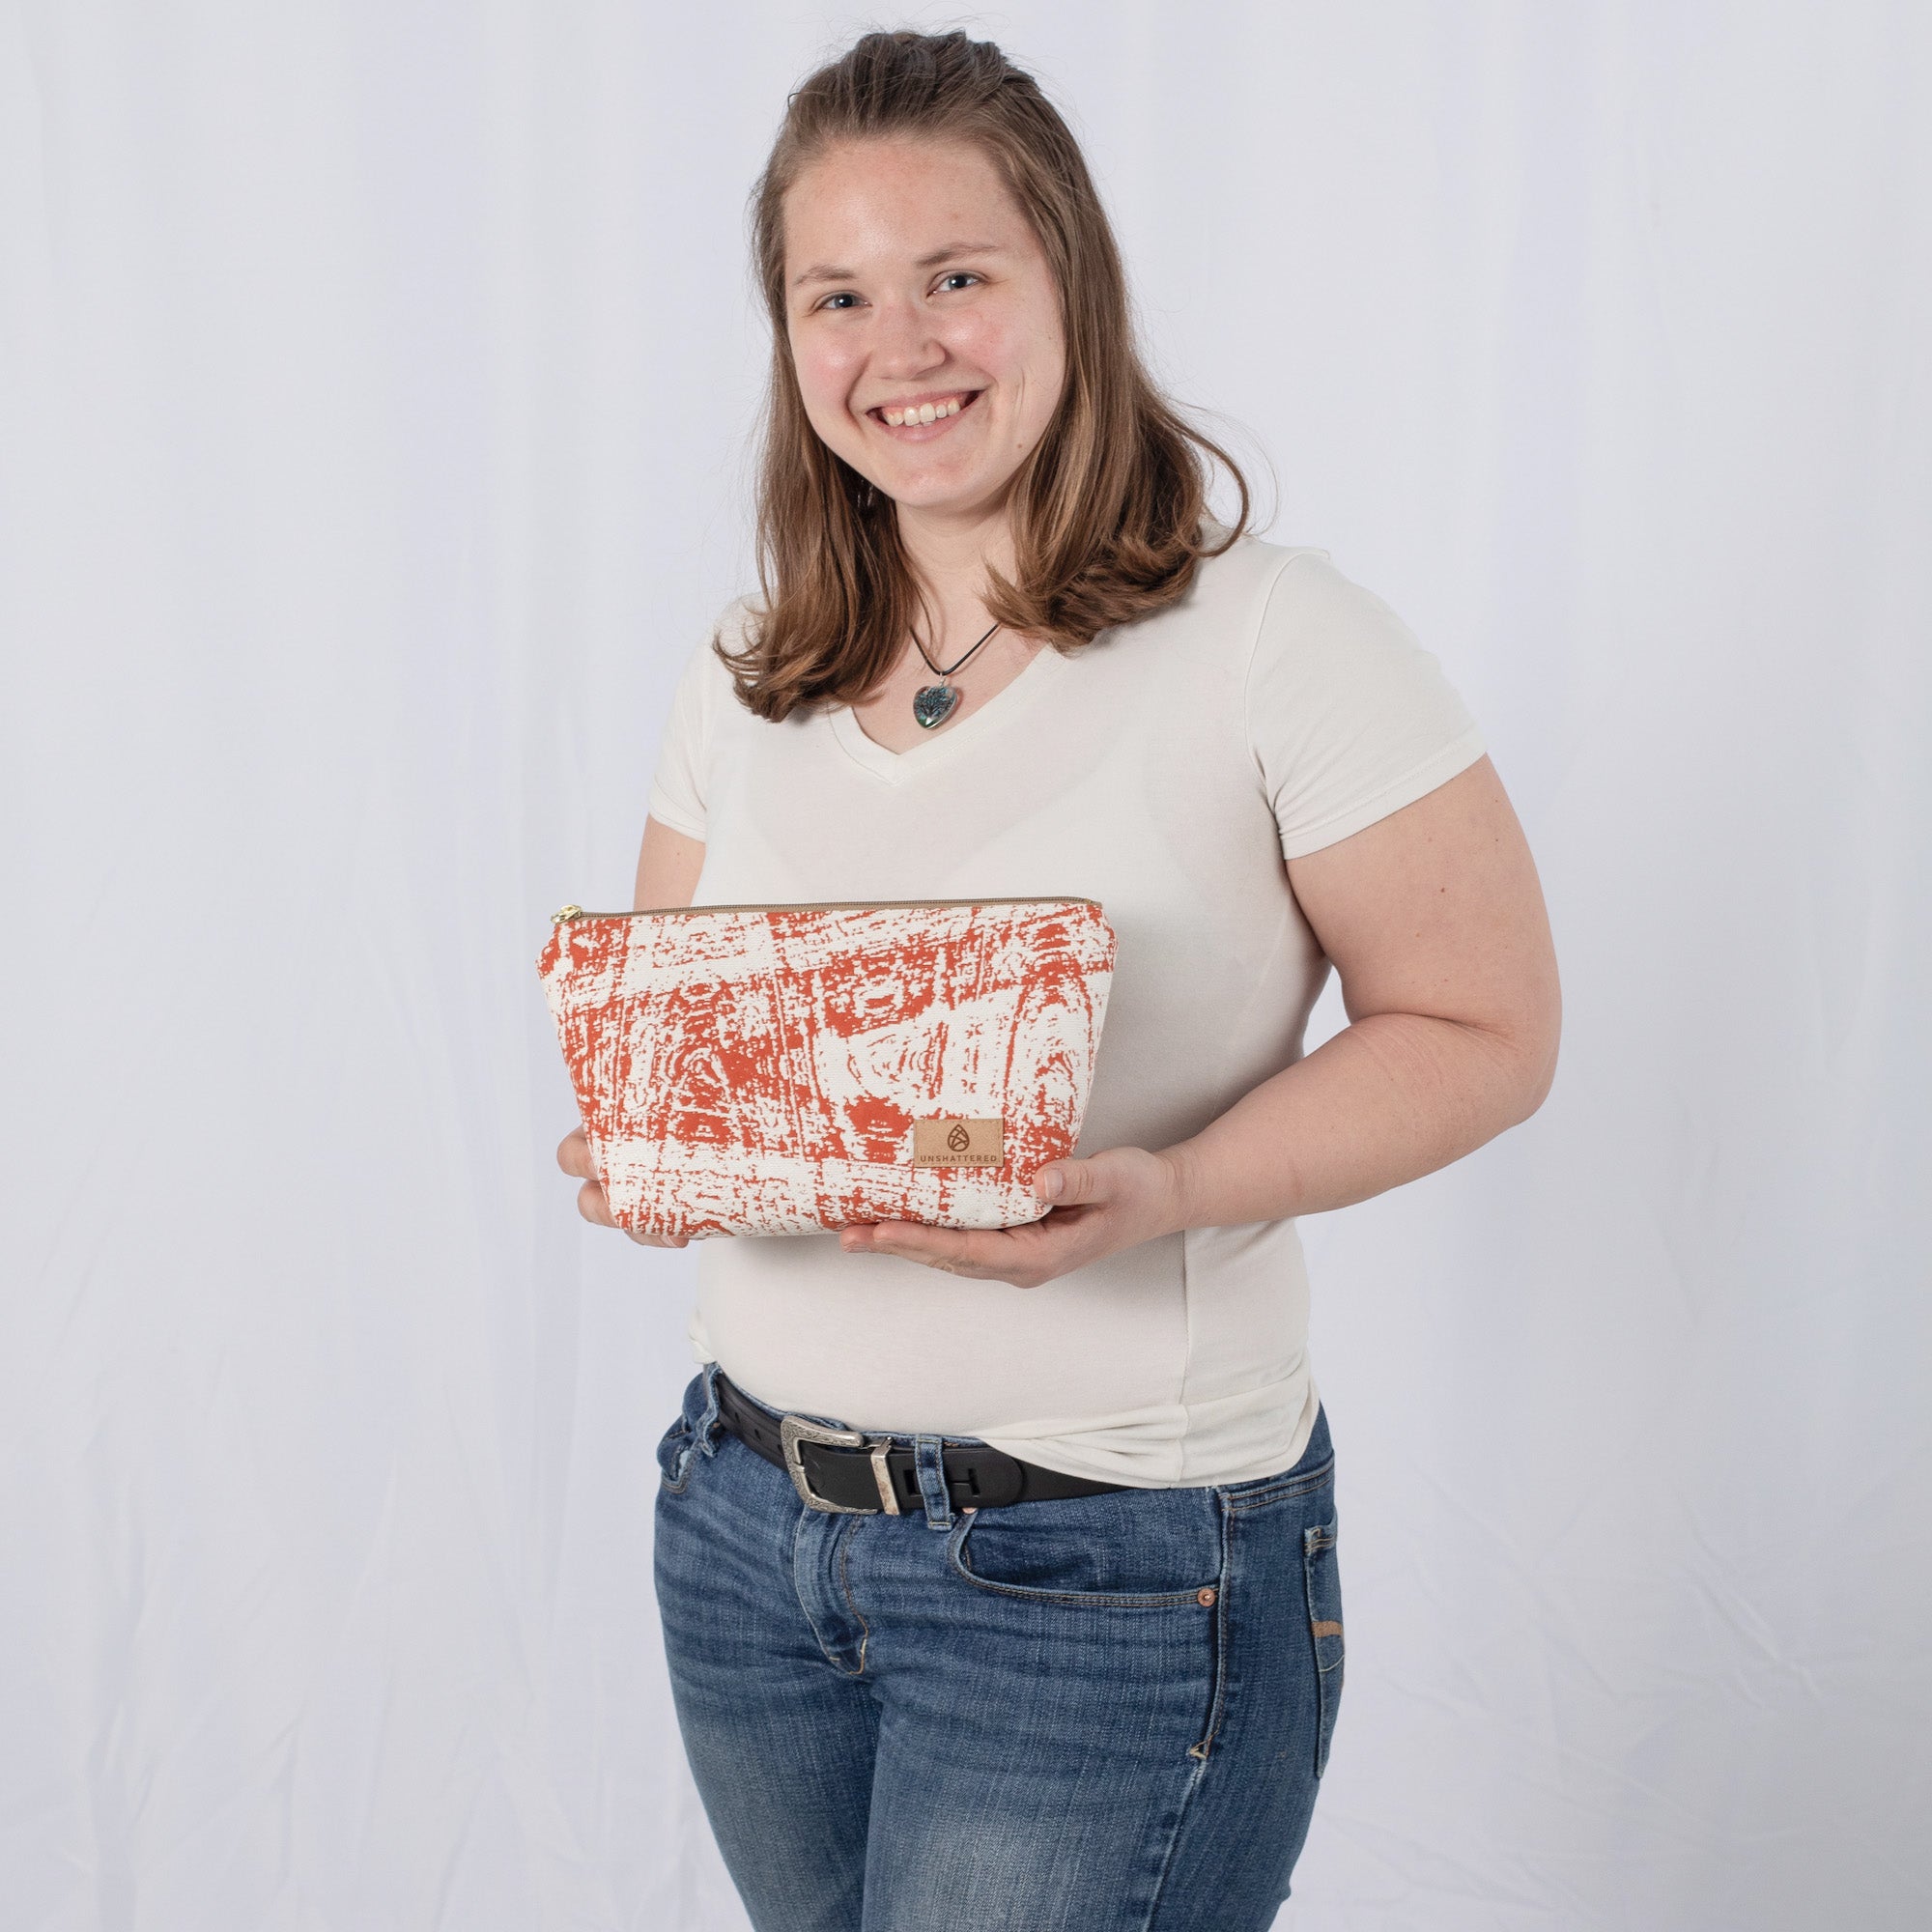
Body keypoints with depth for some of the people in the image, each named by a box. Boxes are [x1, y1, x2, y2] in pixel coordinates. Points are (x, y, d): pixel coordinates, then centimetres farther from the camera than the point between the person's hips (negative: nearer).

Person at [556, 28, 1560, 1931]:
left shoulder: (1277, 640, -11)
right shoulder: (743, 682, 5)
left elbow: (1483, 1028, -9)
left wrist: (1168, 1191, -23)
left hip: (1104, 1566, -5)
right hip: (743, 1518, 6)